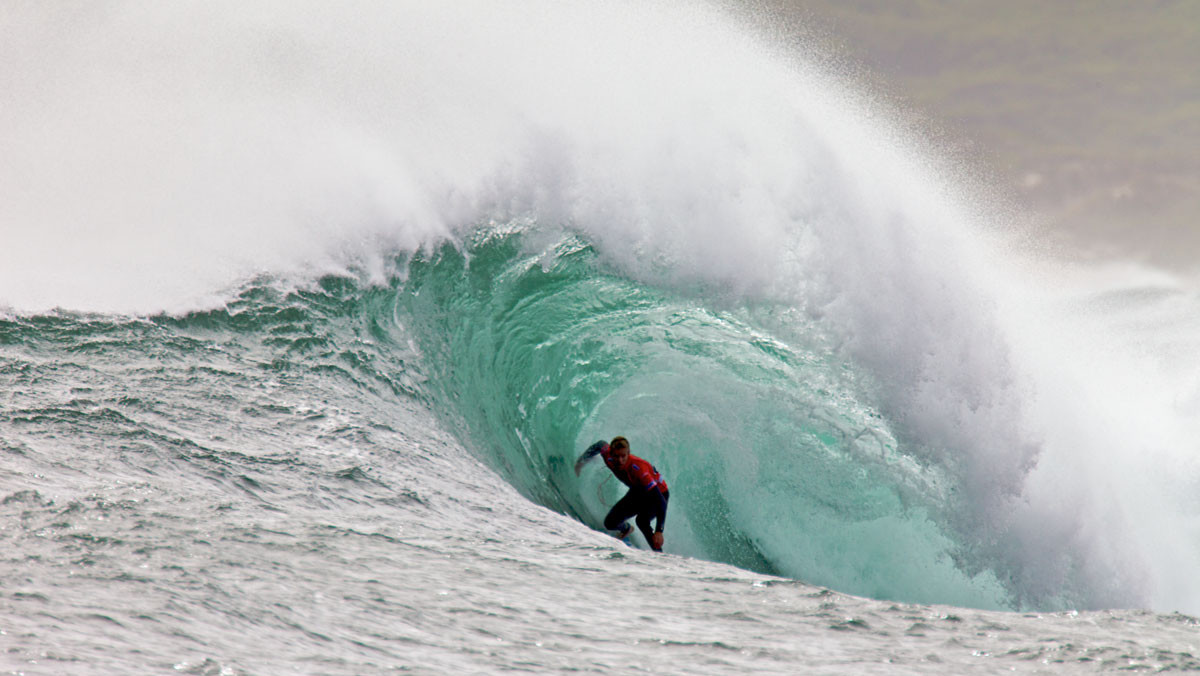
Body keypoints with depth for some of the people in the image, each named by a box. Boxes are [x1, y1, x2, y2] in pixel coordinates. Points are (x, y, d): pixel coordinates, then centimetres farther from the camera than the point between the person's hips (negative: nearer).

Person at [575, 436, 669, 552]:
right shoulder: (608, 457, -26)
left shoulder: (639, 468, -42)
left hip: (658, 493, -6)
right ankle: (626, 529, 37)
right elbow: (600, 445, 1)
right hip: (637, 492, 6)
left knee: (642, 520, -35)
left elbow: (660, 501, -44)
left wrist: (659, 531, -51)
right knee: (610, 523, 1)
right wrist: (581, 461, 15)